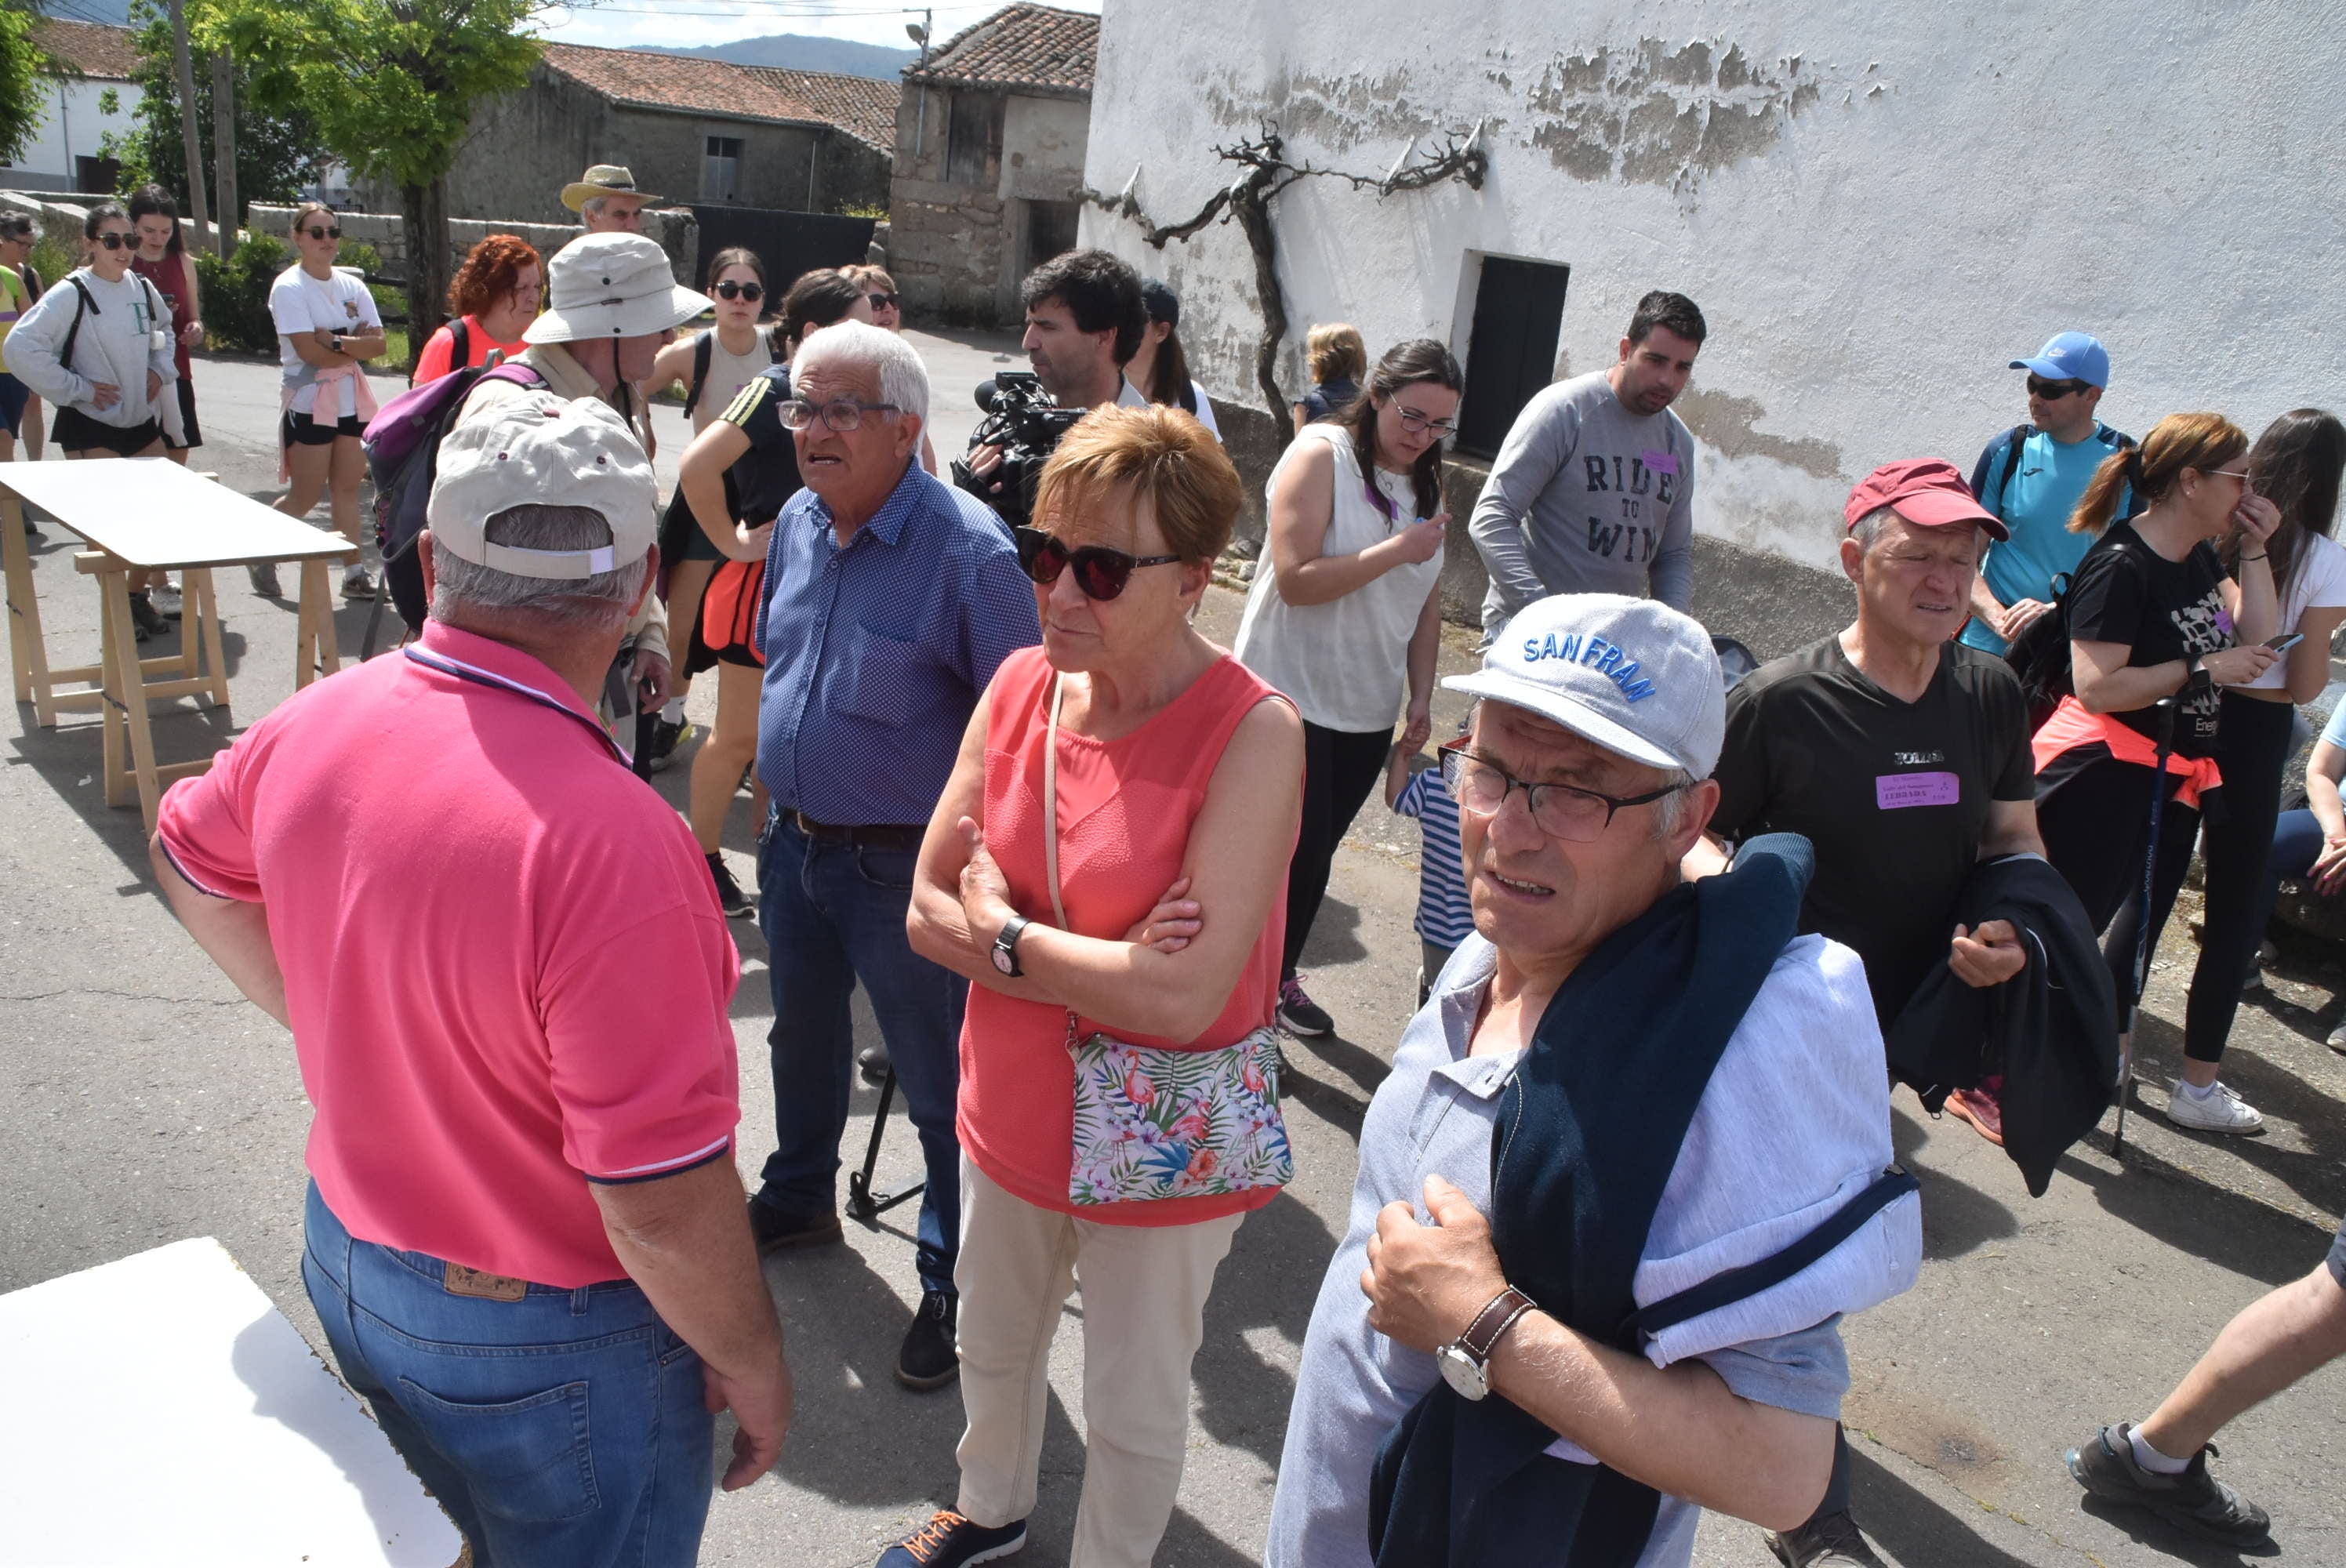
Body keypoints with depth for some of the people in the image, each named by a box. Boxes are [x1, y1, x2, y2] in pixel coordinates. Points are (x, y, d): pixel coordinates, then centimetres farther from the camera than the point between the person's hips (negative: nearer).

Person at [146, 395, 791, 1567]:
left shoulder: (318, 725, -12)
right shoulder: (609, 840, -36)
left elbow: (190, 860, 11)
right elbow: (660, 1201, -32)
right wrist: (753, 1365, -14)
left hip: (348, 1254, 7)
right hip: (544, 1344, -6)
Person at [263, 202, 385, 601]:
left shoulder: (352, 285, 9)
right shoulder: (289, 287, -8)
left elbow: (378, 343, -2)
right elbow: (309, 351, -18)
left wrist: (337, 341, -16)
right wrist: (356, 345, -7)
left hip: (353, 399, 5)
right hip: (309, 401, -5)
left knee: (347, 489, 5)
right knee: (305, 497, -1)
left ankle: (355, 573, 8)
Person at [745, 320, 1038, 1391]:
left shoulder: (967, 549, -21)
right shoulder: (796, 525, 3)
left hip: (905, 867, -7)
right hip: (793, 843, 8)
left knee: (941, 1089, 5)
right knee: (803, 1038, 26)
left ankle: (955, 1281, 23)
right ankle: (799, 1197, 50)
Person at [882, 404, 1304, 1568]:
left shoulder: (1251, 733, -26)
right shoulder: (1021, 685, -8)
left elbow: (1185, 999, -31)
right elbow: (929, 912, -7)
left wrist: (1001, 932, -19)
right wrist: (1101, 967, -22)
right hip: (1012, 1111, 6)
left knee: (1133, 1407, 19)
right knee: (992, 1346, 29)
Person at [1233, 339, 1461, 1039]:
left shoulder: (1427, 484, 9)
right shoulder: (1321, 456, -12)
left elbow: (1426, 601, 14)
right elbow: (1295, 580, -21)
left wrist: (1422, 697, 8)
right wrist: (1397, 551, -22)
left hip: (1368, 711, 6)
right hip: (1292, 697, -6)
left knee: (1316, 852, 15)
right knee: (1294, 851, -2)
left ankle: (1279, 975, 32)